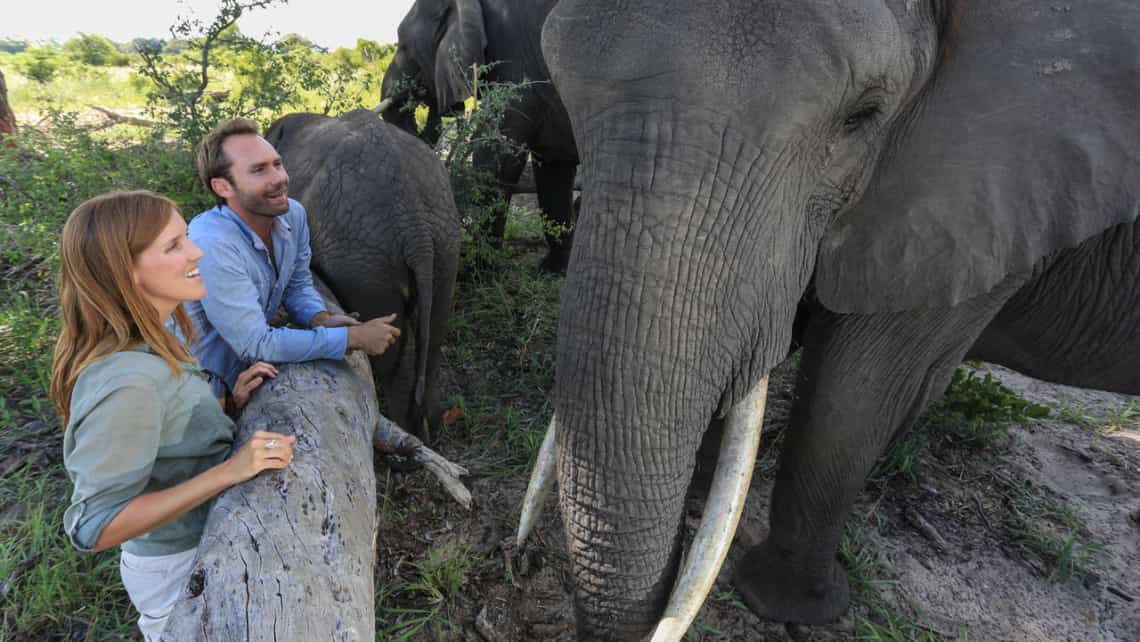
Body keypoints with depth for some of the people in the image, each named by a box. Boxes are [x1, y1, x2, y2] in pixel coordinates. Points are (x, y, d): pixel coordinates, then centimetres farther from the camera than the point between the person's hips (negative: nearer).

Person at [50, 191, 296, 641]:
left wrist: (230, 404, -8)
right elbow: (95, 527, -30)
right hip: (179, 569, -7)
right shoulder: (128, 382, -33)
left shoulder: (148, 344, -6)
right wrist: (230, 470, -35)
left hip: (205, 543, 8)